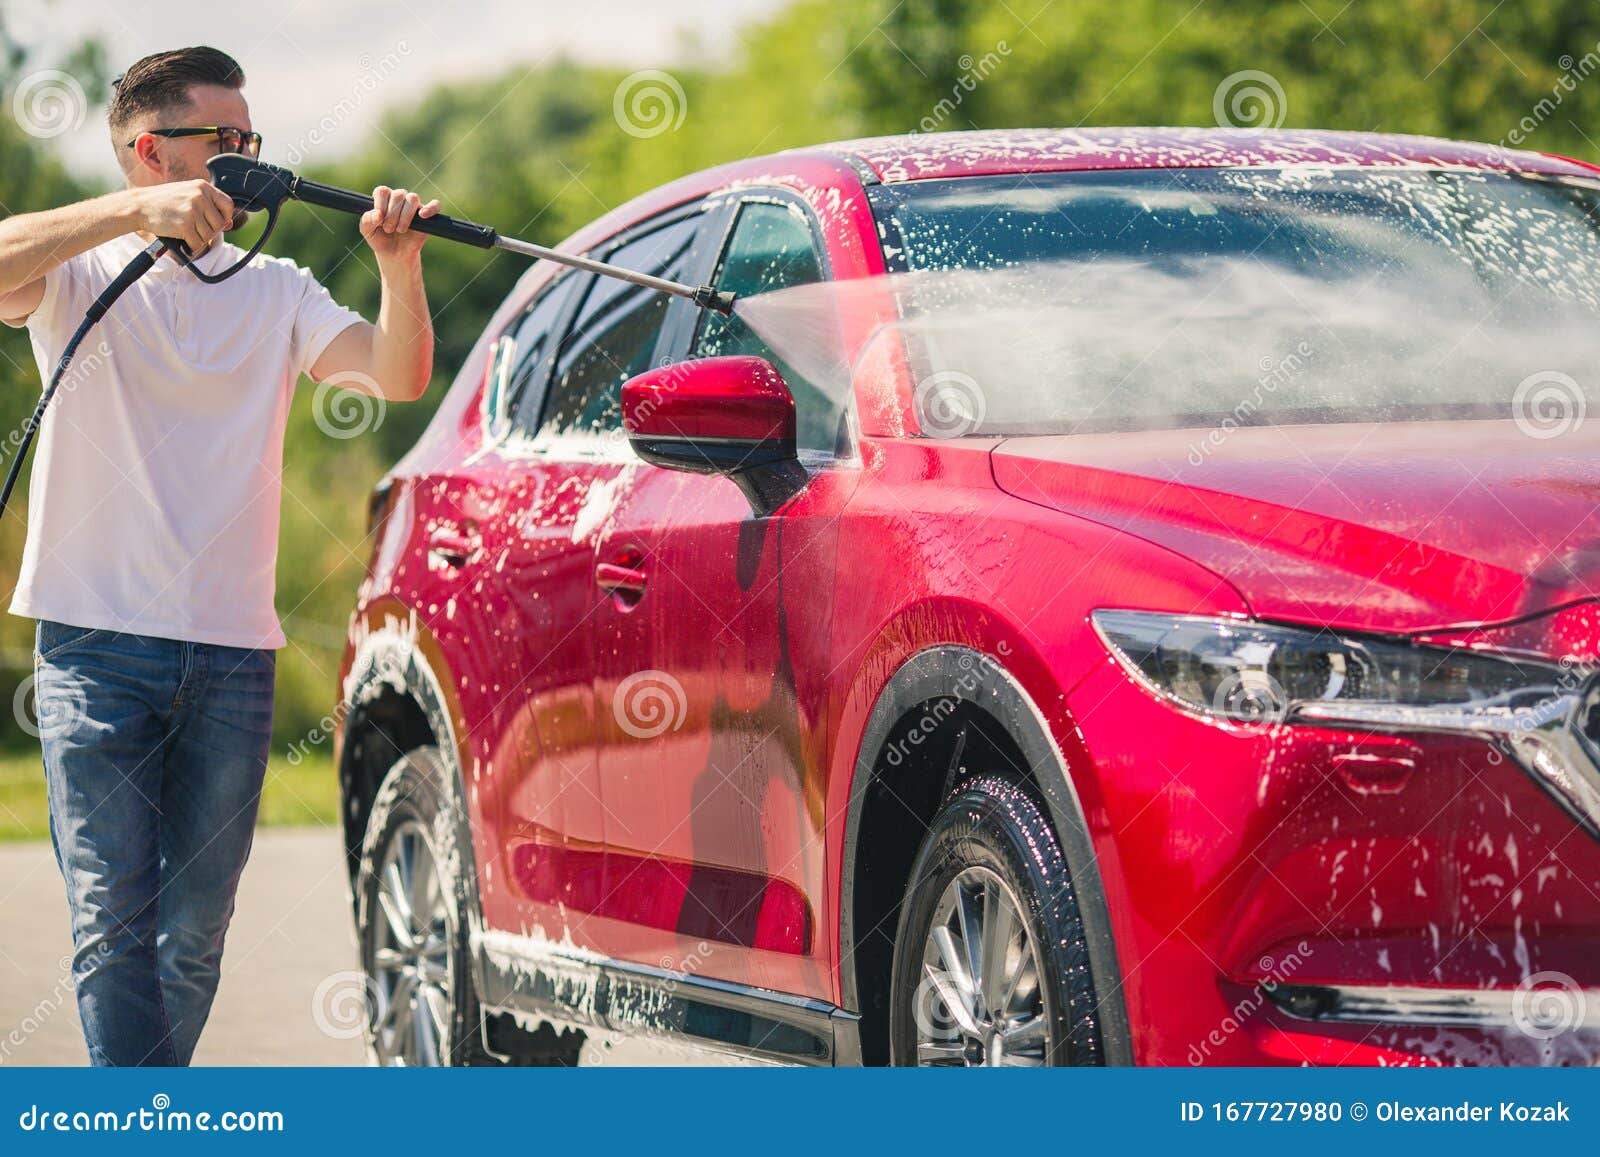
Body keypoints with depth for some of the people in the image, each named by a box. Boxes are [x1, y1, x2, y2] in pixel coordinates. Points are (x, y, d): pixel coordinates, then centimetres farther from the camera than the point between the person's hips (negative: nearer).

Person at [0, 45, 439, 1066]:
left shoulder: (277, 293, 13)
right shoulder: (82, 277, 4)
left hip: (233, 650, 3)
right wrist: (138, 212, -26)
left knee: (197, 925, 7)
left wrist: (400, 265, -17)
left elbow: (398, 377, 0)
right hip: (98, 644, -3)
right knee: (114, 912, -10)